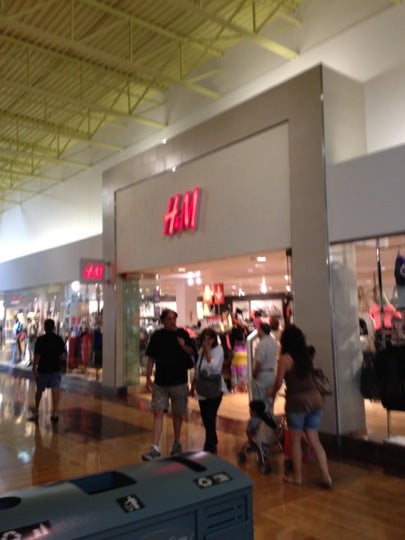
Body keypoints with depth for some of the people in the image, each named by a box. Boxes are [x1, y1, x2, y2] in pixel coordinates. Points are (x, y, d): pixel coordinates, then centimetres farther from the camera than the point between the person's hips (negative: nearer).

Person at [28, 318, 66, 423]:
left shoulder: (40, 340, -10)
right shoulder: (59, 339, 1)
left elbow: (37, 355, -17)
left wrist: (34, 367, -15)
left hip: (43, 368, -1)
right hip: (56, 368, 1)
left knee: (39, 389, 17)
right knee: (55, 389, -5)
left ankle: (36, 409, 37)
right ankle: (54, 412, -17)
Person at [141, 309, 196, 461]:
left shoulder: (182, 334, 0)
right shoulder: (157, 335, 0)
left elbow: (193, 353, 4)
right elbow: (151, 358, 3)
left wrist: (184, 346, -16)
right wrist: (148, 378, -2)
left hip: (179, 382, 0)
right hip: (160, 382, 0)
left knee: (178, 414, 13)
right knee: (158, 413, -7)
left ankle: (177, 444, 32)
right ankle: (155, 448, -4)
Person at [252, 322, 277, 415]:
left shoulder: (262, 343, -19)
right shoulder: (274, 342, 7)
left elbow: (259, 362, -22)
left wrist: (254, 374, -11)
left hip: (261, 376, -8)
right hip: (272, 373, 8)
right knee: (269, 401, 16)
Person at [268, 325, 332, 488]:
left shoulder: (285, 358, -9)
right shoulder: (307, 355, 8)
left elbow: (278, 382, -5)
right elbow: (306, 376, 11)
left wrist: (272, 392, 14)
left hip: (297, 401, -5)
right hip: (314, 398, 5)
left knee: (296, 440, 11)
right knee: (314, 439, 13)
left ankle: (297, 476, 21)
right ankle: (326, 476, 10)